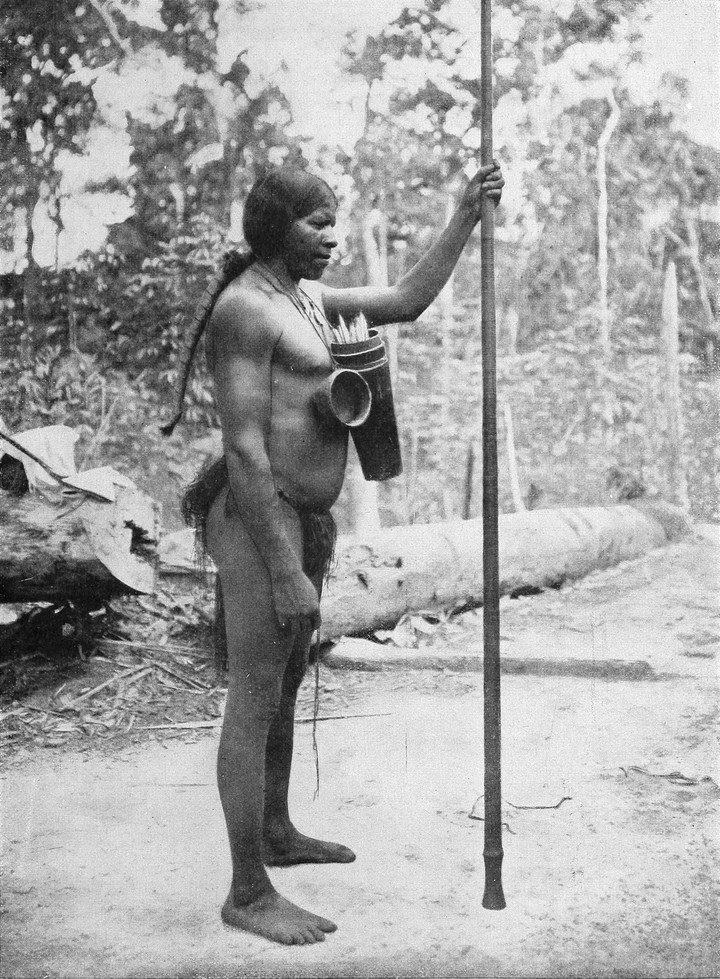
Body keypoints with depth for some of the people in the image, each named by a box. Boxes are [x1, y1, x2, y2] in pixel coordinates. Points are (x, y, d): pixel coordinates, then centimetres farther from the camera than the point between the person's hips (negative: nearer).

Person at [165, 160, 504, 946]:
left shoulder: (302, 301, 15)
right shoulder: (243, 309, -16)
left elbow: (407, 302, 21)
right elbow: (245, 448, -22)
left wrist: (466, 216, 15)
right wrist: (286, 574, -23)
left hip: (303, 521, 10)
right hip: (259, 524, -10)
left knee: (284, 685, 21)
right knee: (254, 705, -4)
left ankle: (277, 835, 39)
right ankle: (249, 895, 6)